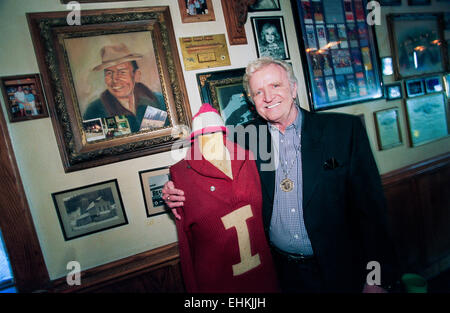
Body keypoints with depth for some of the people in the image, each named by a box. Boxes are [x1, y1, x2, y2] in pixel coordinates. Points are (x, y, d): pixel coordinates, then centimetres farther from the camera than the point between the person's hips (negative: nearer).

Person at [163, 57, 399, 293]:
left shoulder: (345, 129, -10)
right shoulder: (245, 139, -5)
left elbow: (370, 208, -9)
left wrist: (377, 281, -10)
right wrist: (179, 195, -16)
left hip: (343, 271, -1)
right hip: (283, 272, 2)